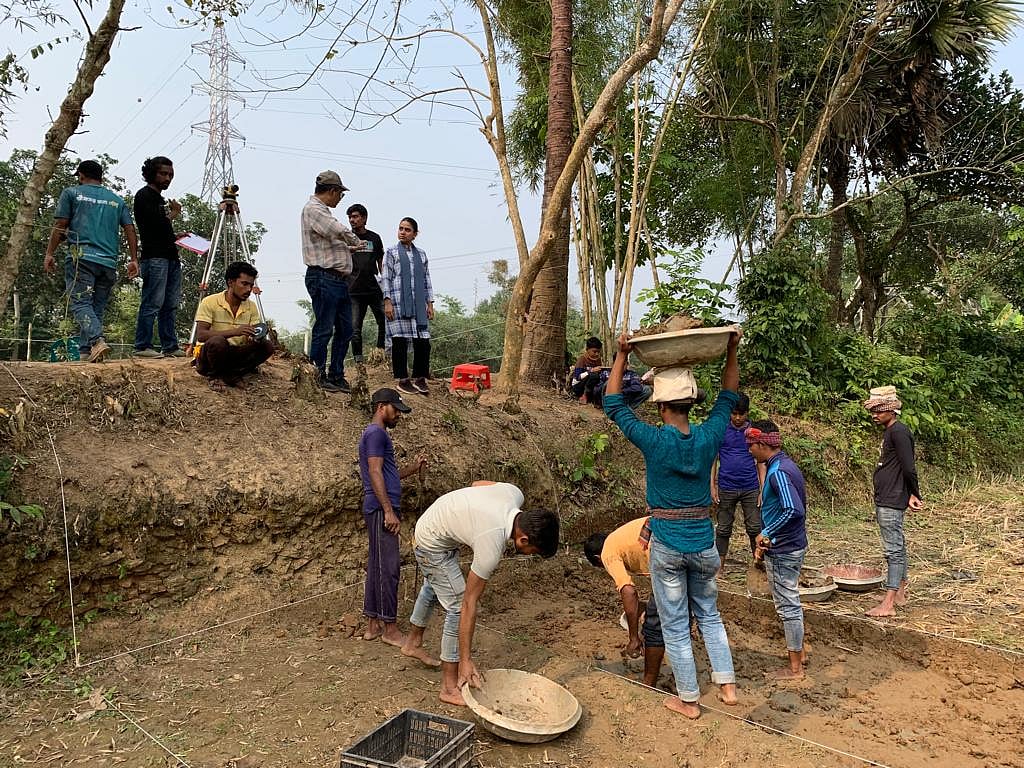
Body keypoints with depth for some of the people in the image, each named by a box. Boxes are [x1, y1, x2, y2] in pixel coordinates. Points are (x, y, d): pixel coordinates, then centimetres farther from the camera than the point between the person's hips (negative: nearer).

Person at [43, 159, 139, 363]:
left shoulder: (72, 193, 10)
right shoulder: (117, 200, 19)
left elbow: (60, 226, 4)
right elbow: (130, 230, 10)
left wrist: (49, 254, 8)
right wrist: (133, 259, 9)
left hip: (81, 257, -3)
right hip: (109, 262, 4)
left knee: (81, 303, -9)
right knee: (97, 307, 7)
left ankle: (97, 341, -32)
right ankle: (86, 352, 2)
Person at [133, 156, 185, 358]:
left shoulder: (161, 199, 26)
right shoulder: (144, 195, -1)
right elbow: (154, 223, -14)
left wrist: (177, 237, 12)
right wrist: (173, 214, 2)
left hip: (171, 258, 9)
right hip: (154, 258, -9)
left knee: (171, 305, 6)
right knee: (152, 304, -11)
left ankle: (170, 347, 7)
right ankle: (143, 347, -9)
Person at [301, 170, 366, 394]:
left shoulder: (323, 210, 24)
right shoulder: (312, 208, -7)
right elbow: (340, 231, -18)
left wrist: (350, 247, 26)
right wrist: (357, 242, -2)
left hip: (339, 279, 10)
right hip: (323, 277, -10)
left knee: (345, 330, 11)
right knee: (324, 329, -6)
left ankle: (336, 376, 18)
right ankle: (318, 377, 1)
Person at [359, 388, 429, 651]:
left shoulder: (378, 434, 23)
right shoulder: (376, 432, -9)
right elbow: (375, 473, -17)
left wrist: (412, 468, 13)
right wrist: (389, 511, -21)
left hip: (381, 510, 10)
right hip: (381, 509, -10)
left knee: (377, 566, 11)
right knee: (388, 567, -7)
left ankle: (373, 624, 17)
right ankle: (390, 628, -2)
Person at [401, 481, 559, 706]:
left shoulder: (514, 494, -19)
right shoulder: (491, 546, -36)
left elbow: (478, 483, 2)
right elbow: (469, 603, -30)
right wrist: (466, 660, -25)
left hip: (430, 524, 10)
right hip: (433, 544, -10)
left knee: (433, 587, 28)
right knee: (457, 606, -10)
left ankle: (412, 643, 51)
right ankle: (450, 688, 1)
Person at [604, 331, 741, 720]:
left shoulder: (653, 440, -17)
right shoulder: (708, 437, -9)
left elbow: (613, 403, -6)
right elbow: (729, 397, 9)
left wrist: (622, 355, -6)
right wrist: (731, 351, 10)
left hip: (667, 545, -3)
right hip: (703, 542, 4)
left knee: (675, 625, 11)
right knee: (709, 614, 25)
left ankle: (688, 700, 23)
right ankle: (728, 686, 28)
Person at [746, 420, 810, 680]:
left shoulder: (778, 472, -23)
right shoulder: (786, 465, 8)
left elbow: (792, 510, -36)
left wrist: (765, 534, -25)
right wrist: (766, 539, 11)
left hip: (782, 551, -10)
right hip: (792, 545, 10)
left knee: (788, 605, 3)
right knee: (790, 602, 23)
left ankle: (795, 668, 16)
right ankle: (800, 651, 38)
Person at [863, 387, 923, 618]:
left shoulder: (899, 432, -17)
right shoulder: (888, 432, 14)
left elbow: (909, 468, -19)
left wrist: (914, 495, -6)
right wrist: (910, 495, 14)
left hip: (892, 502, -10)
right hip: (885, 501, 10)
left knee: (893, 549, -7)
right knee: (897, 547, 16)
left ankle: (888, 604, -5)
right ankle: (900, 594, 26)